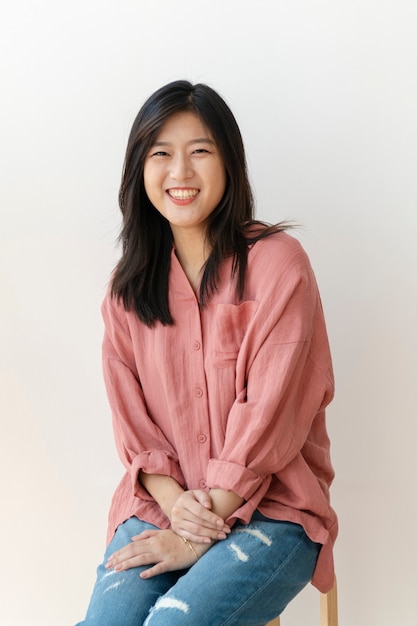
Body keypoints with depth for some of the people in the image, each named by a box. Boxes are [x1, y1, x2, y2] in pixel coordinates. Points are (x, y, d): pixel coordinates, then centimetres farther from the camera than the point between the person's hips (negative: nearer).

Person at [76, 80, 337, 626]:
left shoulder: (277, 262, -8)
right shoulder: (129, 285, 8)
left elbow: (268, 416, -13)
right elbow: (131, 418, 6)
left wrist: (200, 535, -14)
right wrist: (173, 501, -12)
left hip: (268, 506, -4)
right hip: (162, 500, 4)